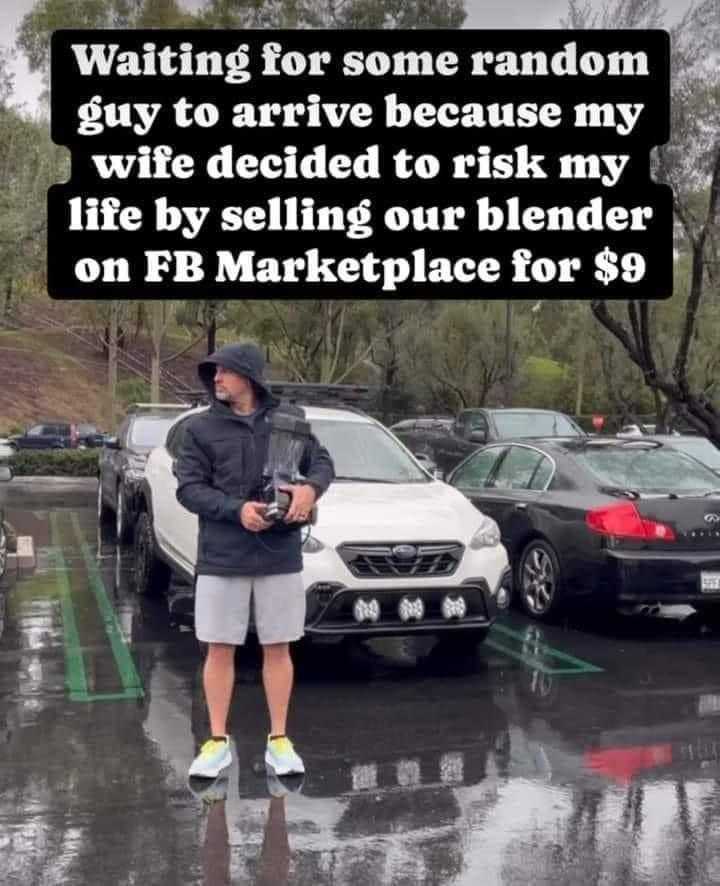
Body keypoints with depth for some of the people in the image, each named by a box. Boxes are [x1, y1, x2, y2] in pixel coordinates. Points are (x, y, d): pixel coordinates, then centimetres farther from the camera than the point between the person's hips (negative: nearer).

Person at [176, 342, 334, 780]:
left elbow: (323, 462, 8)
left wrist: (311, 486, -15)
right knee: (220, 649, 6)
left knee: (278, 649, 9)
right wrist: (236, 509, -19)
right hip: (221, 558, -1)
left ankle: (279, 740, 22)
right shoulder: (201, 428, 1)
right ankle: (218, 742, 19)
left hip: (281, 556, 1)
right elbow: (189, 488, -4)